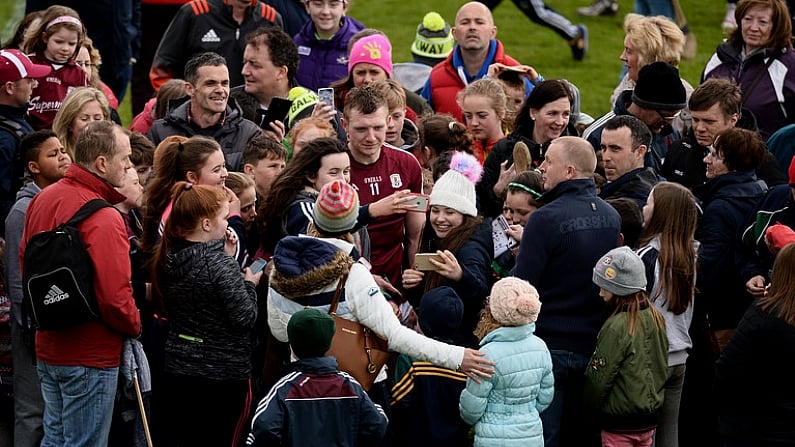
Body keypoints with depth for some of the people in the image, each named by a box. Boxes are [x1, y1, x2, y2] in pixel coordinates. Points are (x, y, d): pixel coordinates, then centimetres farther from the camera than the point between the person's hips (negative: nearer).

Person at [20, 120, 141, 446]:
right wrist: (135, 326, -6)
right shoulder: (103, 218, -24)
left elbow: (26, 261, 14)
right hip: (90, 357, -8)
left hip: (47, 348, 8)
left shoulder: (43, 199, 3)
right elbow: (114, 296, -26)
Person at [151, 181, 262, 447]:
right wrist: (250, 285, 0)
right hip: (223, 376, -7)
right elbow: (244, 318, -19)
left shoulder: (168, 262, 2)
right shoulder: (221, 265, -19)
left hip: (178, 374, 7)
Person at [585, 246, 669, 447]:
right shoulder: (655, 318, 2)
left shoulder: (617, 326, -22)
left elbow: (599, 376, -15)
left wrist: (591, 402, 3)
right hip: (649, 418, 8)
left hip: (620, 423, -8)